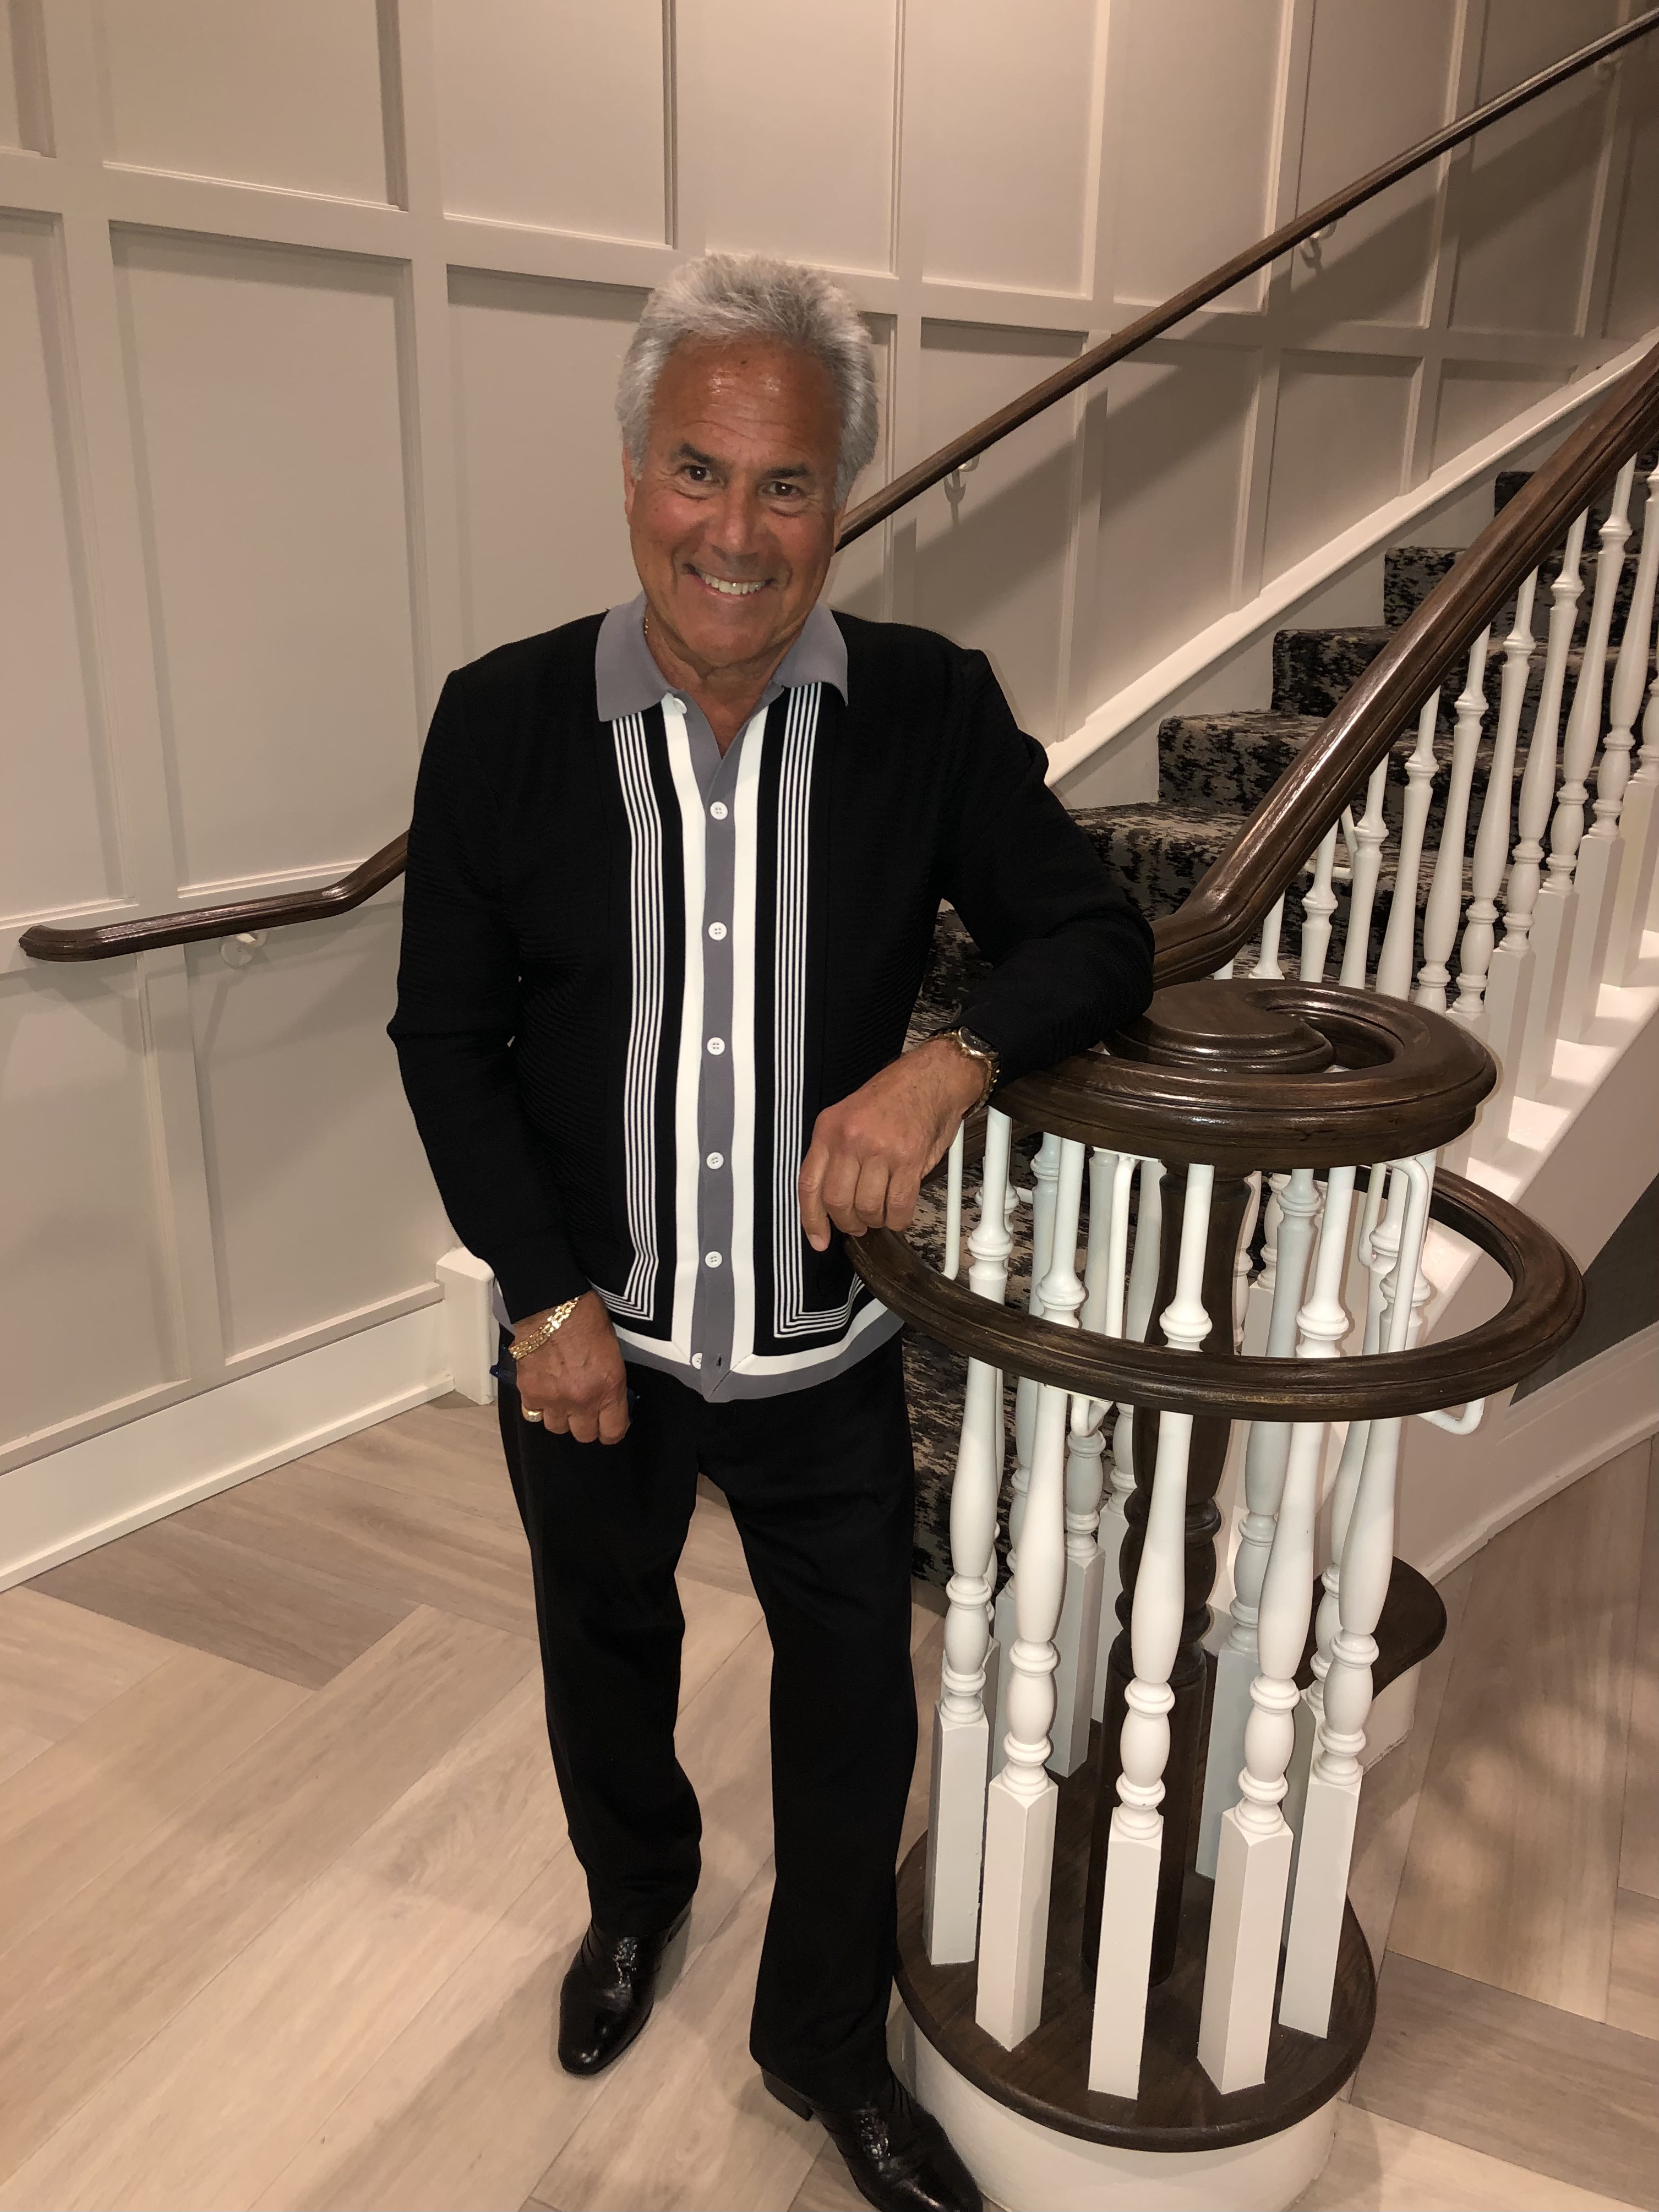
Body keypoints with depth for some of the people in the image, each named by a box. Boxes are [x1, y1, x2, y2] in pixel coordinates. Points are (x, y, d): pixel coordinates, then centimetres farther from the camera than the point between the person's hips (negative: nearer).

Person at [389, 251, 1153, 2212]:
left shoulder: (932, 709, -11)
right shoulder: (504, 718, -12)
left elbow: (1095, 935, -8)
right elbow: (446, 1033, -6)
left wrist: (953, 1059, -30)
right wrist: (550, 1298, -10)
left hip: (833, 1345, 0)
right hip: (590, 1338, 1)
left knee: (855, 1705, 15)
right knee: (606, 1650, 26)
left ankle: (825, 2041, 45)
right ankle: (635, 1892, 60)